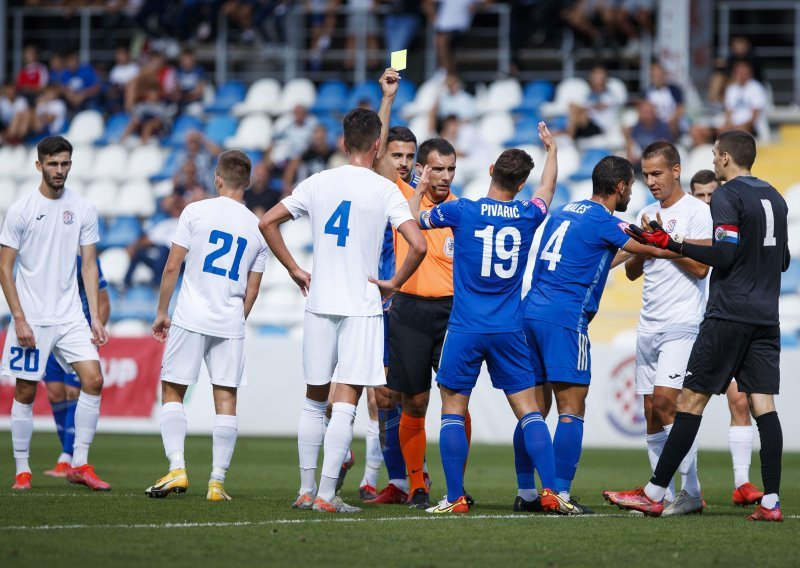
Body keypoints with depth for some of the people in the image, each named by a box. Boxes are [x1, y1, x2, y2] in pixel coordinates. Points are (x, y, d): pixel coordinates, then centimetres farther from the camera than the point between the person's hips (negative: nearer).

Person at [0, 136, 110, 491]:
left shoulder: (83, 210, 5)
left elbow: (89, 265, 9)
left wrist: (95, 317, 1)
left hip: (70, 316, 3)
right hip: (31, 318, -3)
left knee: (93, 379, -11)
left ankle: (80, 465, -3)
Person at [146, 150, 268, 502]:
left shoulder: (196, 211, -2)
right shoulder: (257, 228, 8)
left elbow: (172, 267, -3)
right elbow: (252, 290, 11)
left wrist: (162, 312, 7)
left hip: (190, 318, -3)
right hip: (230, 323, 3)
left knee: (172, 392, 7)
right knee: (226, 400, 4)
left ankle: (177, 468, -6)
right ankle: (217, 482, 2)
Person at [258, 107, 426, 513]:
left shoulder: (318, 183, 4)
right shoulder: (385, 190, -6)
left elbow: (267, 222, 7)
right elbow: (418, 245, -16)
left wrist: (295, 271, 12)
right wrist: (393, 284, -1)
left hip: (319, 304, 3)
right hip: (361, 307, -3)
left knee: (314, 400, 14)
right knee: (345, 404, -2)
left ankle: (305, 490, 16)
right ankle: (326, 495, -7)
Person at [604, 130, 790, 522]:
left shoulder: (727, 197, -8)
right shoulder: (774, 198, 15)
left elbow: (724, 255, -17)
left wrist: (673, 245, -10)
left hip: (728, 314, -7)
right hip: (766, 317, 7)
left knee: (692, 399, -3)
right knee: (762, 403, 2)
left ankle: (655, 494, -1)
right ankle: (771, 501, -7)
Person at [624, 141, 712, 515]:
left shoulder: (697, 212, -5)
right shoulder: (647, 214, 16)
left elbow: (700, 266, -13)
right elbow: (631, 272, 16)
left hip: (682, 325, -7)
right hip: (648, 326, 7)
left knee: (665, 401, -18)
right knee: (652, 413, 4)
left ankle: (691, 492, -12)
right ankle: (664, 496, 8)